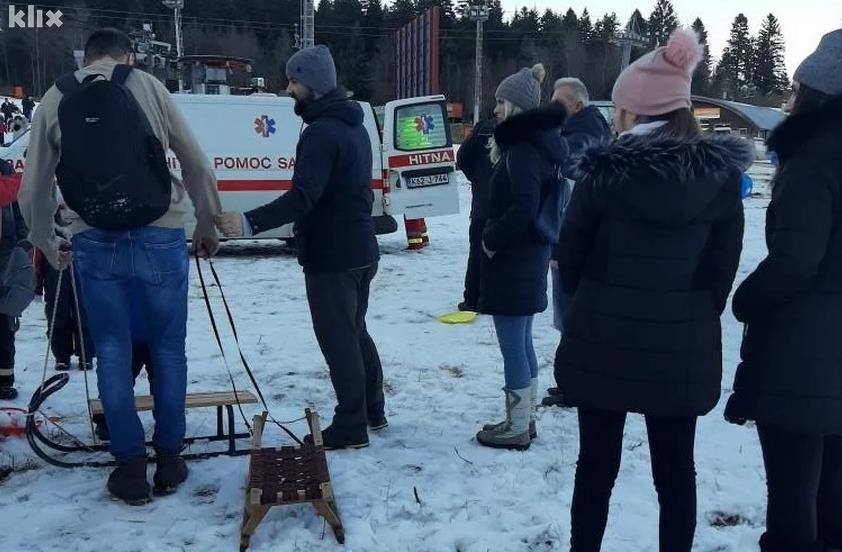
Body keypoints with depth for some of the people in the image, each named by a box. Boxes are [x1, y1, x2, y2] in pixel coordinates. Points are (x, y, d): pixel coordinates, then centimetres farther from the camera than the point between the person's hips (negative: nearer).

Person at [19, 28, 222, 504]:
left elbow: (34, 189, 10)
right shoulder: (148, 86, 3)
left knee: (113, 353, 12)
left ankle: (131, 467, 17)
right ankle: (169, 461, 20)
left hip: (95, 246, 2)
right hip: (159, 239, -1)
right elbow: (197, 165, 2)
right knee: (169, 349, 12)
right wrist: (208, 225, 15)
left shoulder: (54, 102, 8)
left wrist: (47, 244, 26)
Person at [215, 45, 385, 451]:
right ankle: (372, 411, 31)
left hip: (332, 257, -10)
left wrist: (250, 223, -36)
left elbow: (303, 196, -30)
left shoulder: (322, 132, -19)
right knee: (355, 333, 20)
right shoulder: (353, 127, 14)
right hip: (359, 251, 10)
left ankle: (350, 427, 7)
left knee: (337, 340, -1)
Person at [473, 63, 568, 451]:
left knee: (512, 347, -1)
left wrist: (491, 239, -15)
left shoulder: (522, 149, -18)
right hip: (529, 254, 10)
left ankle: (517, 429, 9)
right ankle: (524, 419, 27)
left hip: (514, 259, -10)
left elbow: (524, 207, -27)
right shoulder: (537, 142, 12)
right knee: (521, 343, 17)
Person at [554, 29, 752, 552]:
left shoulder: (606, 171, -11)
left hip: (604, 338, -2)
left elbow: (570, 254, -1)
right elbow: (724, 267, 2)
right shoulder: (721, 175, -3)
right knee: (676, 470, 12)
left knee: (597, 464, 12)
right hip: (684, 345, 2)